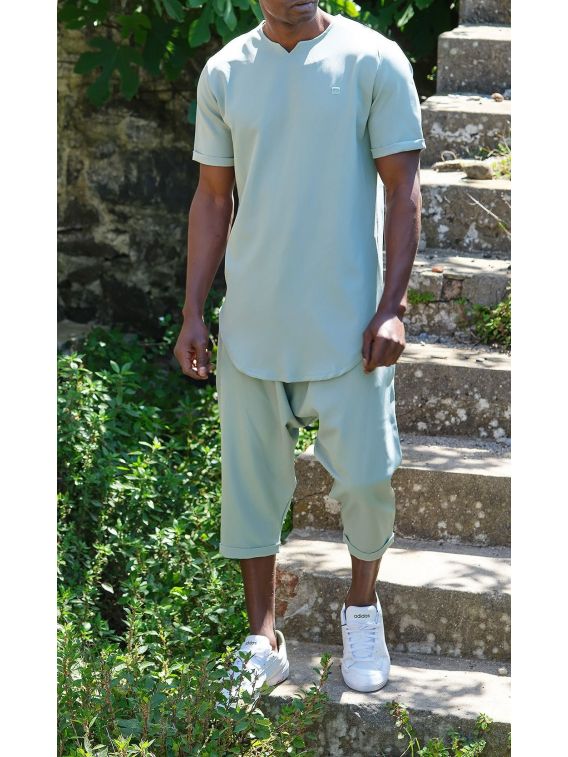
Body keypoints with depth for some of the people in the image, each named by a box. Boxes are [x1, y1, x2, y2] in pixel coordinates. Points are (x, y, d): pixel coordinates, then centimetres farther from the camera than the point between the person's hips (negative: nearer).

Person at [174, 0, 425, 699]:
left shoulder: (374, 62, -5)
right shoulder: (224, 73, 4)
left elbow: (402, 189, -5)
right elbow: (212, 199, 9)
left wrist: (392, 306, -12)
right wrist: (193, 314, 6)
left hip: (348, 325, -2)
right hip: (252, 325, 3)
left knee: (365, 478, 2)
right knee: (250, 482, 7)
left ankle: (362, 607, 29)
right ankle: (263, 639, 21)